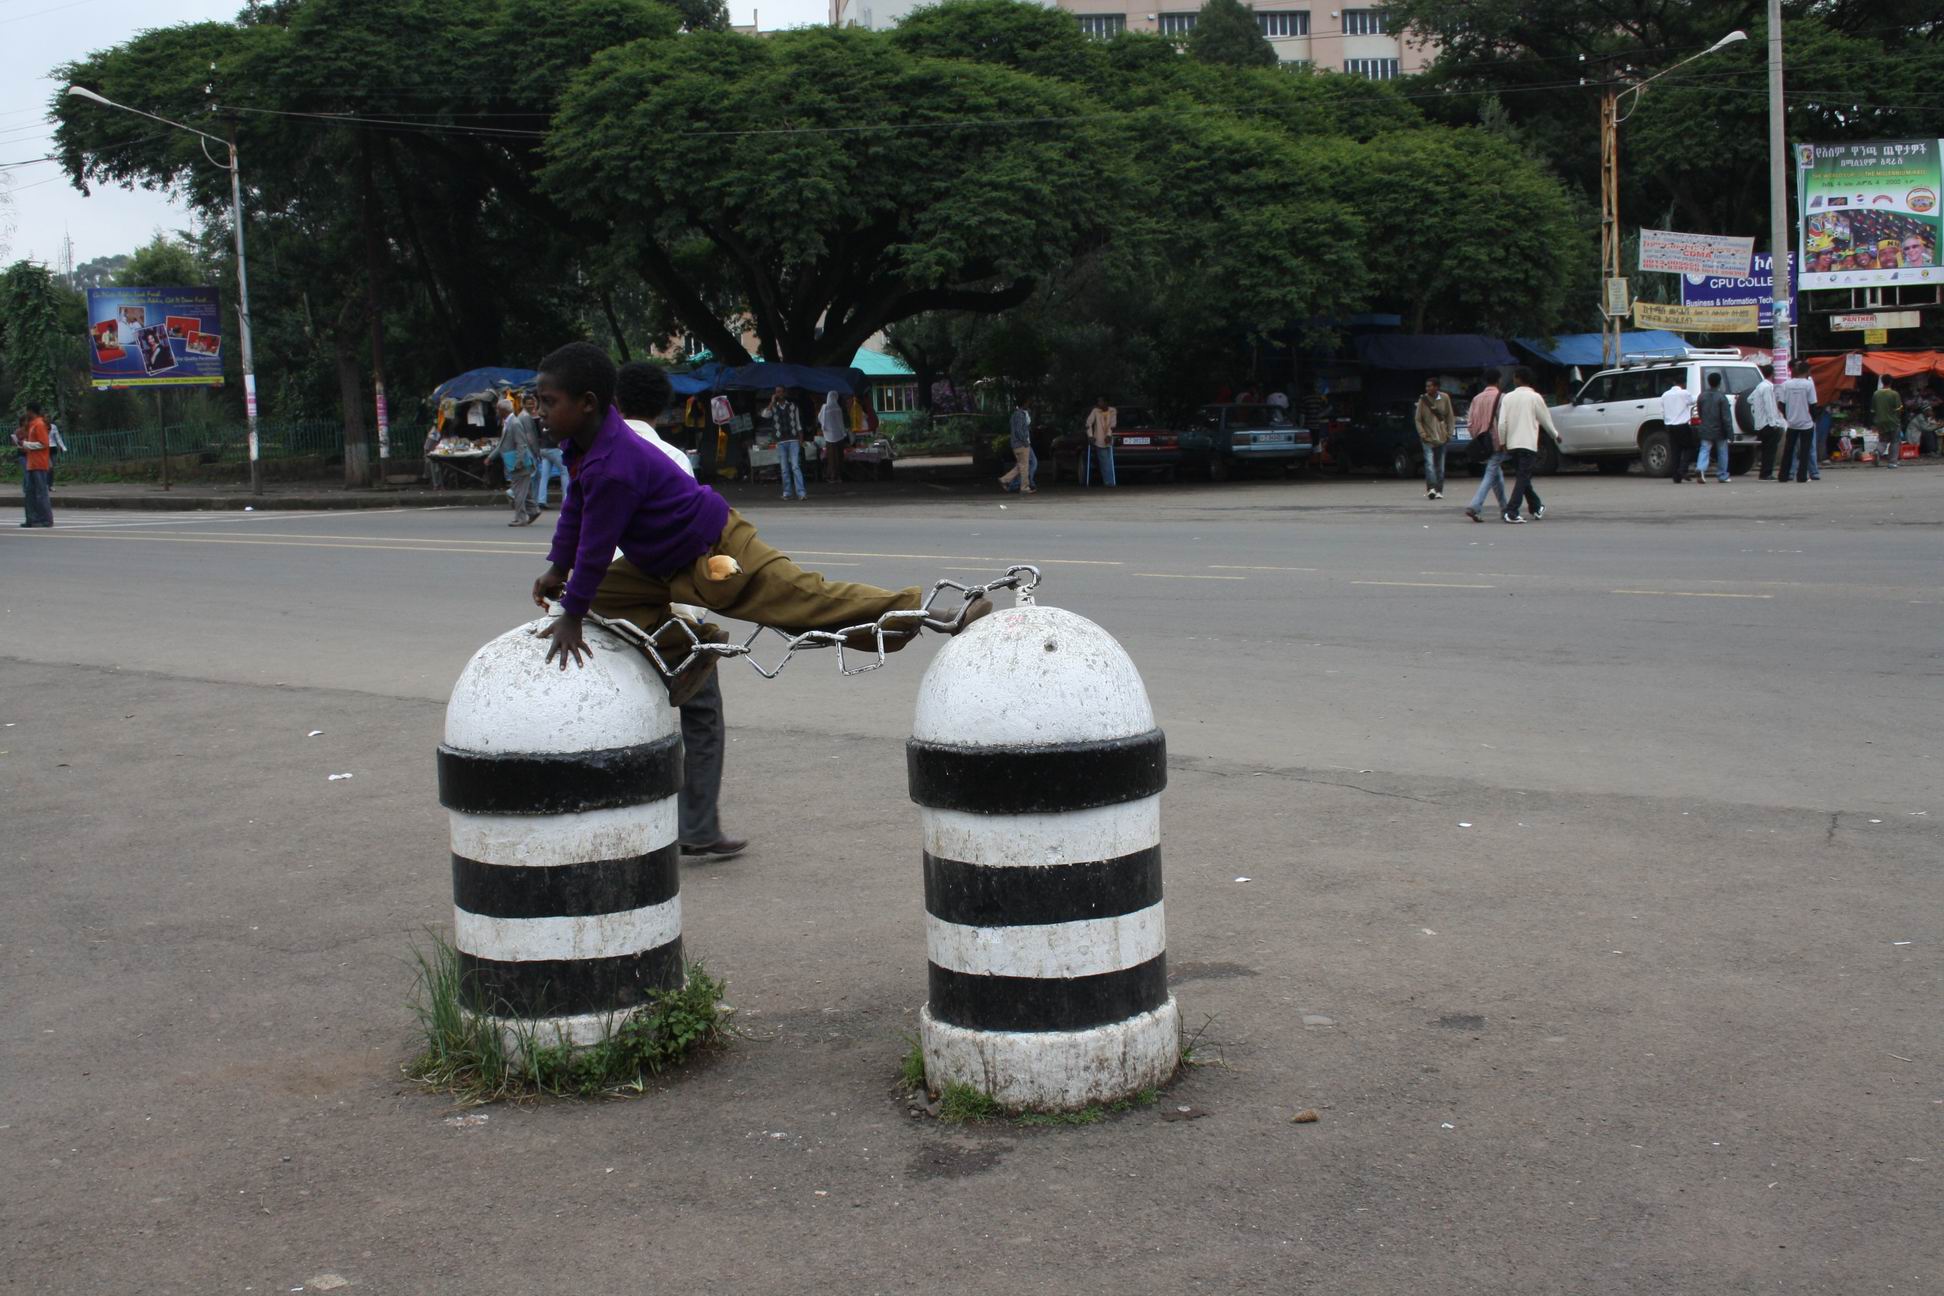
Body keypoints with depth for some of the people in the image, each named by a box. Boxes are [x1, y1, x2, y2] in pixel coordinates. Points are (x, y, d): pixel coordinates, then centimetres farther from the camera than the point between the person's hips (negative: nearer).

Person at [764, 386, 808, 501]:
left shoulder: (793, 406, 8)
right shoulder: (773, 407, 9)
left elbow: (798, 424, 10)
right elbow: (765, 414, -13)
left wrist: (801, 440, 3)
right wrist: (772, 401, -8)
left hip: (793, 440, -2)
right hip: (781, 442, 2)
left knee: (795, 467, -12)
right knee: (784, 469, 3)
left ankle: (801, 492, -17)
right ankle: (788, 493, 9)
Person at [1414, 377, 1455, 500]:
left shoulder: (1444, 398, 0)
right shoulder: (1423, 400, -3)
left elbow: (1450, 417, 8)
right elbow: (1418, 419, 1)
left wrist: (1449, 433, 2)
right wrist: (1422, 434, -9)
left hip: (1442, 438, 2)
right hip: (1428, 439, -2)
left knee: (1440, 466, 6)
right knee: (1429, 463, -17)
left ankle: (1439, 491, 12)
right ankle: (1431, 488, -24)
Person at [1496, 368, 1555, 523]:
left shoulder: (1508, 397, 2)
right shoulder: (1535, 397, -6)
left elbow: (1502, 423, -2)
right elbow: (1545, 419, 2)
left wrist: (1502, 442, 8)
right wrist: (1555, 434, 18)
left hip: (1512, 444, 4)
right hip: (1528, 443, -4)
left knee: (1524, 476, 17)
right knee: (1523, 478, -5)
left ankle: (1537, 508, 28)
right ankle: (1511, 512, -16)